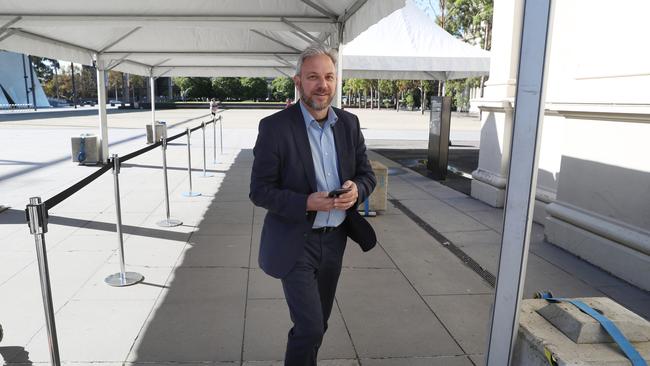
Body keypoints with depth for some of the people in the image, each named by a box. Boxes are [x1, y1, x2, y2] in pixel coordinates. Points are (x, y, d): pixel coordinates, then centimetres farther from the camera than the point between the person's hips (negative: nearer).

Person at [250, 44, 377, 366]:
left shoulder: (349, 123, 1)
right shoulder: (275, 127, -14)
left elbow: (366, 173, 7)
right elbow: (260, 191, -13)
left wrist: (357, 189, -16)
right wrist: (307, 203, -27)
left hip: (335, 239, 5)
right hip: (296, 243, -5)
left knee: (318, 324, 20)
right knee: (310, 327, -6)